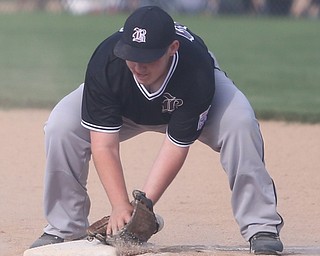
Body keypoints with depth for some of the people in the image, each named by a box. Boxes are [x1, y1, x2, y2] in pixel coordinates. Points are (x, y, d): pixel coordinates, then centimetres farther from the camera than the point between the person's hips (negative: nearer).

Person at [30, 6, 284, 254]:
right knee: (62, 126, -24)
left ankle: (261, 227, -19)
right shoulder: (106, 64, -39)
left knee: (239, 122, -31)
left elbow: (176, 146, -34)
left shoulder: (197, 73, -41)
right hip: (127, 108, 1)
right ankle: (65, 230, -8)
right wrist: (121, 207, -45)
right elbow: (104, 146, -36)